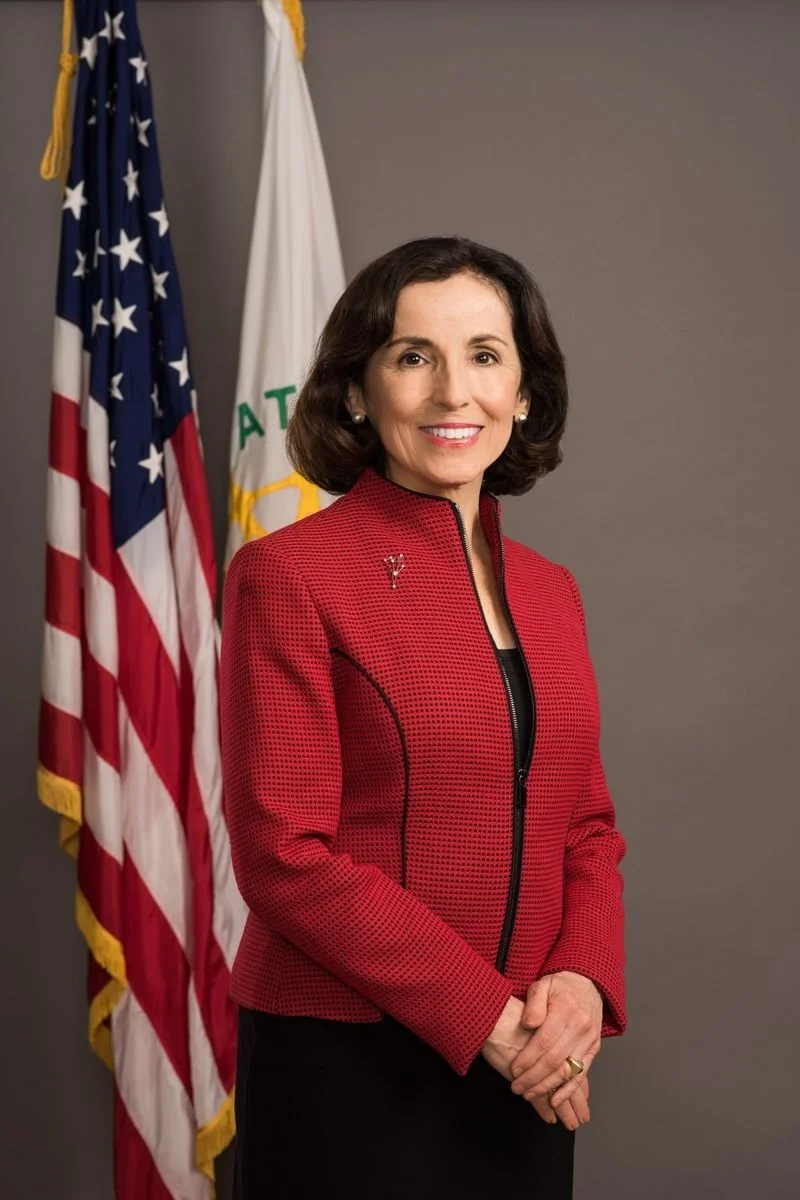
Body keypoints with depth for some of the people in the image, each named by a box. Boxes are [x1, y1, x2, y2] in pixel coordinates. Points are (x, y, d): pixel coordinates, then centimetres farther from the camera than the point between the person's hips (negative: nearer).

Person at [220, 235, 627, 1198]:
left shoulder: (551, 592, 8)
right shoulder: (288, 573, -10)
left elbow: (588, 830, 11)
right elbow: (284, 855, -14)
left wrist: (582, 982, -8)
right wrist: (485, 1013, -16)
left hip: (527, 1077, 6)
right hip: (346, 1069, -5)